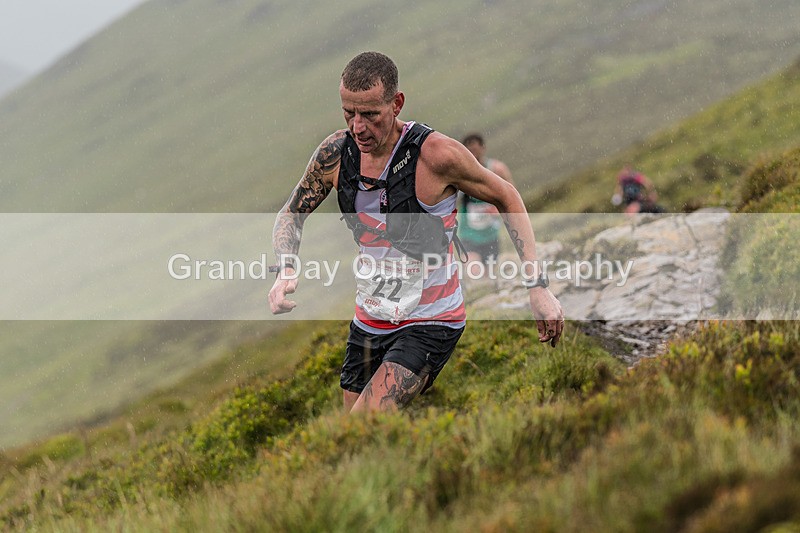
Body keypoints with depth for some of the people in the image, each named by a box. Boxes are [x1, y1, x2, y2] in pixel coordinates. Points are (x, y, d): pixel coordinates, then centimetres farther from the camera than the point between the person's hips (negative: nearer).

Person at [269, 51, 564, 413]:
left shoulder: (436, 155, -20)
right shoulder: (336, 153, -7)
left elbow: (506, 198, -5)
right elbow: (291, 215, 9)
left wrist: (537, 286, -9)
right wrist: (286, 272, -13)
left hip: (430, 325, -6)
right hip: (368, 322, 6)